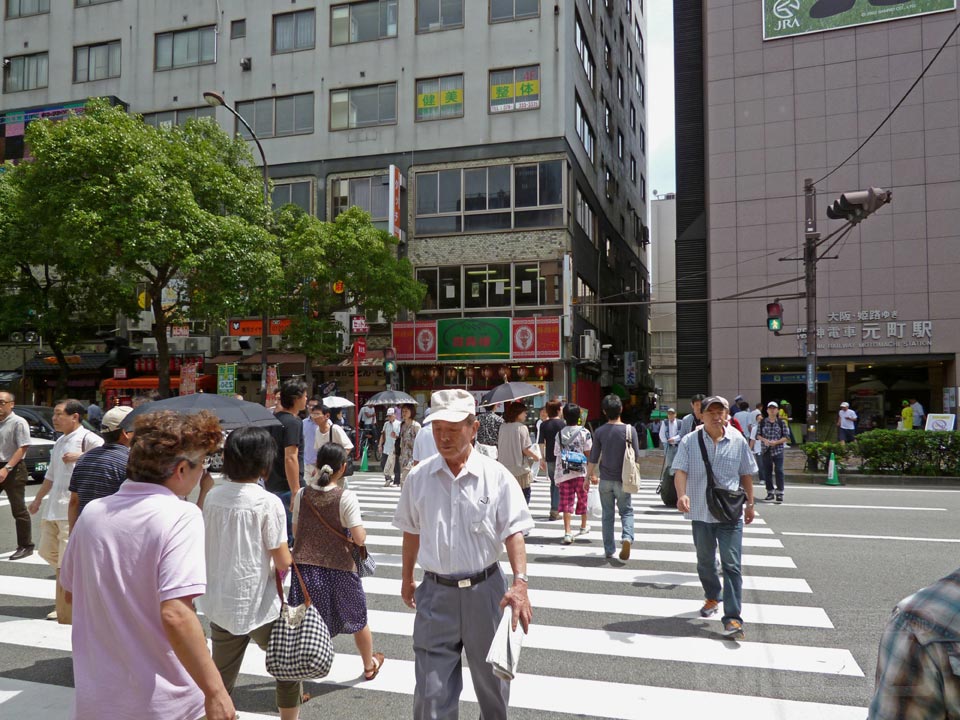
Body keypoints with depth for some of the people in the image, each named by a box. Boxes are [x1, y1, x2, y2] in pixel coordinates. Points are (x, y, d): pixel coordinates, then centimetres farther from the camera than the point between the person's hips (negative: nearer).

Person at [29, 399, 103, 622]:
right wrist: (38, 499, 31)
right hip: (54, 507, 10)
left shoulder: (86, 438, -11)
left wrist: (80, 456, -28)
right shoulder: (60, 442, 18)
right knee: (48, 551, 17)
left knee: (67, 560, -6)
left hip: (73, 507, -10)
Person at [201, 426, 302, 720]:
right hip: (258, 606, -5)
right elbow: (283, 562, -16)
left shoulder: (212, 496, 0)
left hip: (218, 604, 5)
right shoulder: (269, 502, -17)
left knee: (221, 678, 18)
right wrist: (291, 556, 5)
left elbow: (206, 546, 10)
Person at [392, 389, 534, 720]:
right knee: (431, 692, 1)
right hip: (436, 592, 1)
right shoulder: (419, 477, -1)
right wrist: (407, 578, 19)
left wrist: (520, 582, -22)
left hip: (484, 589, -1)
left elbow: (513, 532, -10)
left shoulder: (497, 476, -8)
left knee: (491, 678, 19)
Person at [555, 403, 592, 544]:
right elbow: (588, 454, -7)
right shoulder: (584, 432, -6)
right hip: (581, 472, -1)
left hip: (565, 473, 1)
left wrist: (558, 476, 11)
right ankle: (584, 526, 36)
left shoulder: (560, 434, 2)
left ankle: (567, 532, -10)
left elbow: (557, 456, 4)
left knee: (566, 502, 0)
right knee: (583, 499, 18)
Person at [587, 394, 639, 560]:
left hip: (605, 479, 1)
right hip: (622, 480, -1)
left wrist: (590, 475, 11)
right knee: (626, 511, 12)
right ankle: (627, 537, -14)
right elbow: (636, 456, -4)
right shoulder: (629, 430, -8)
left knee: (607, 514, 11)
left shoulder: (600, 432, -6)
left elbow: (593, 458, -4)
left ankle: (609, 550, 15)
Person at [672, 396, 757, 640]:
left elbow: (746, 474, 11)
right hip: (701, 512, 1)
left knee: (731, 564, -7)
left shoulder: (737, 441, 1)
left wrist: (750, 503, 14)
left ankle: (732, 617, -5)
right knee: (705, 562, 18)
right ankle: (712, 598, 42)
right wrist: (682, 495, -30)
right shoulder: (690, 442, -3)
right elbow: (680, 470, -13)